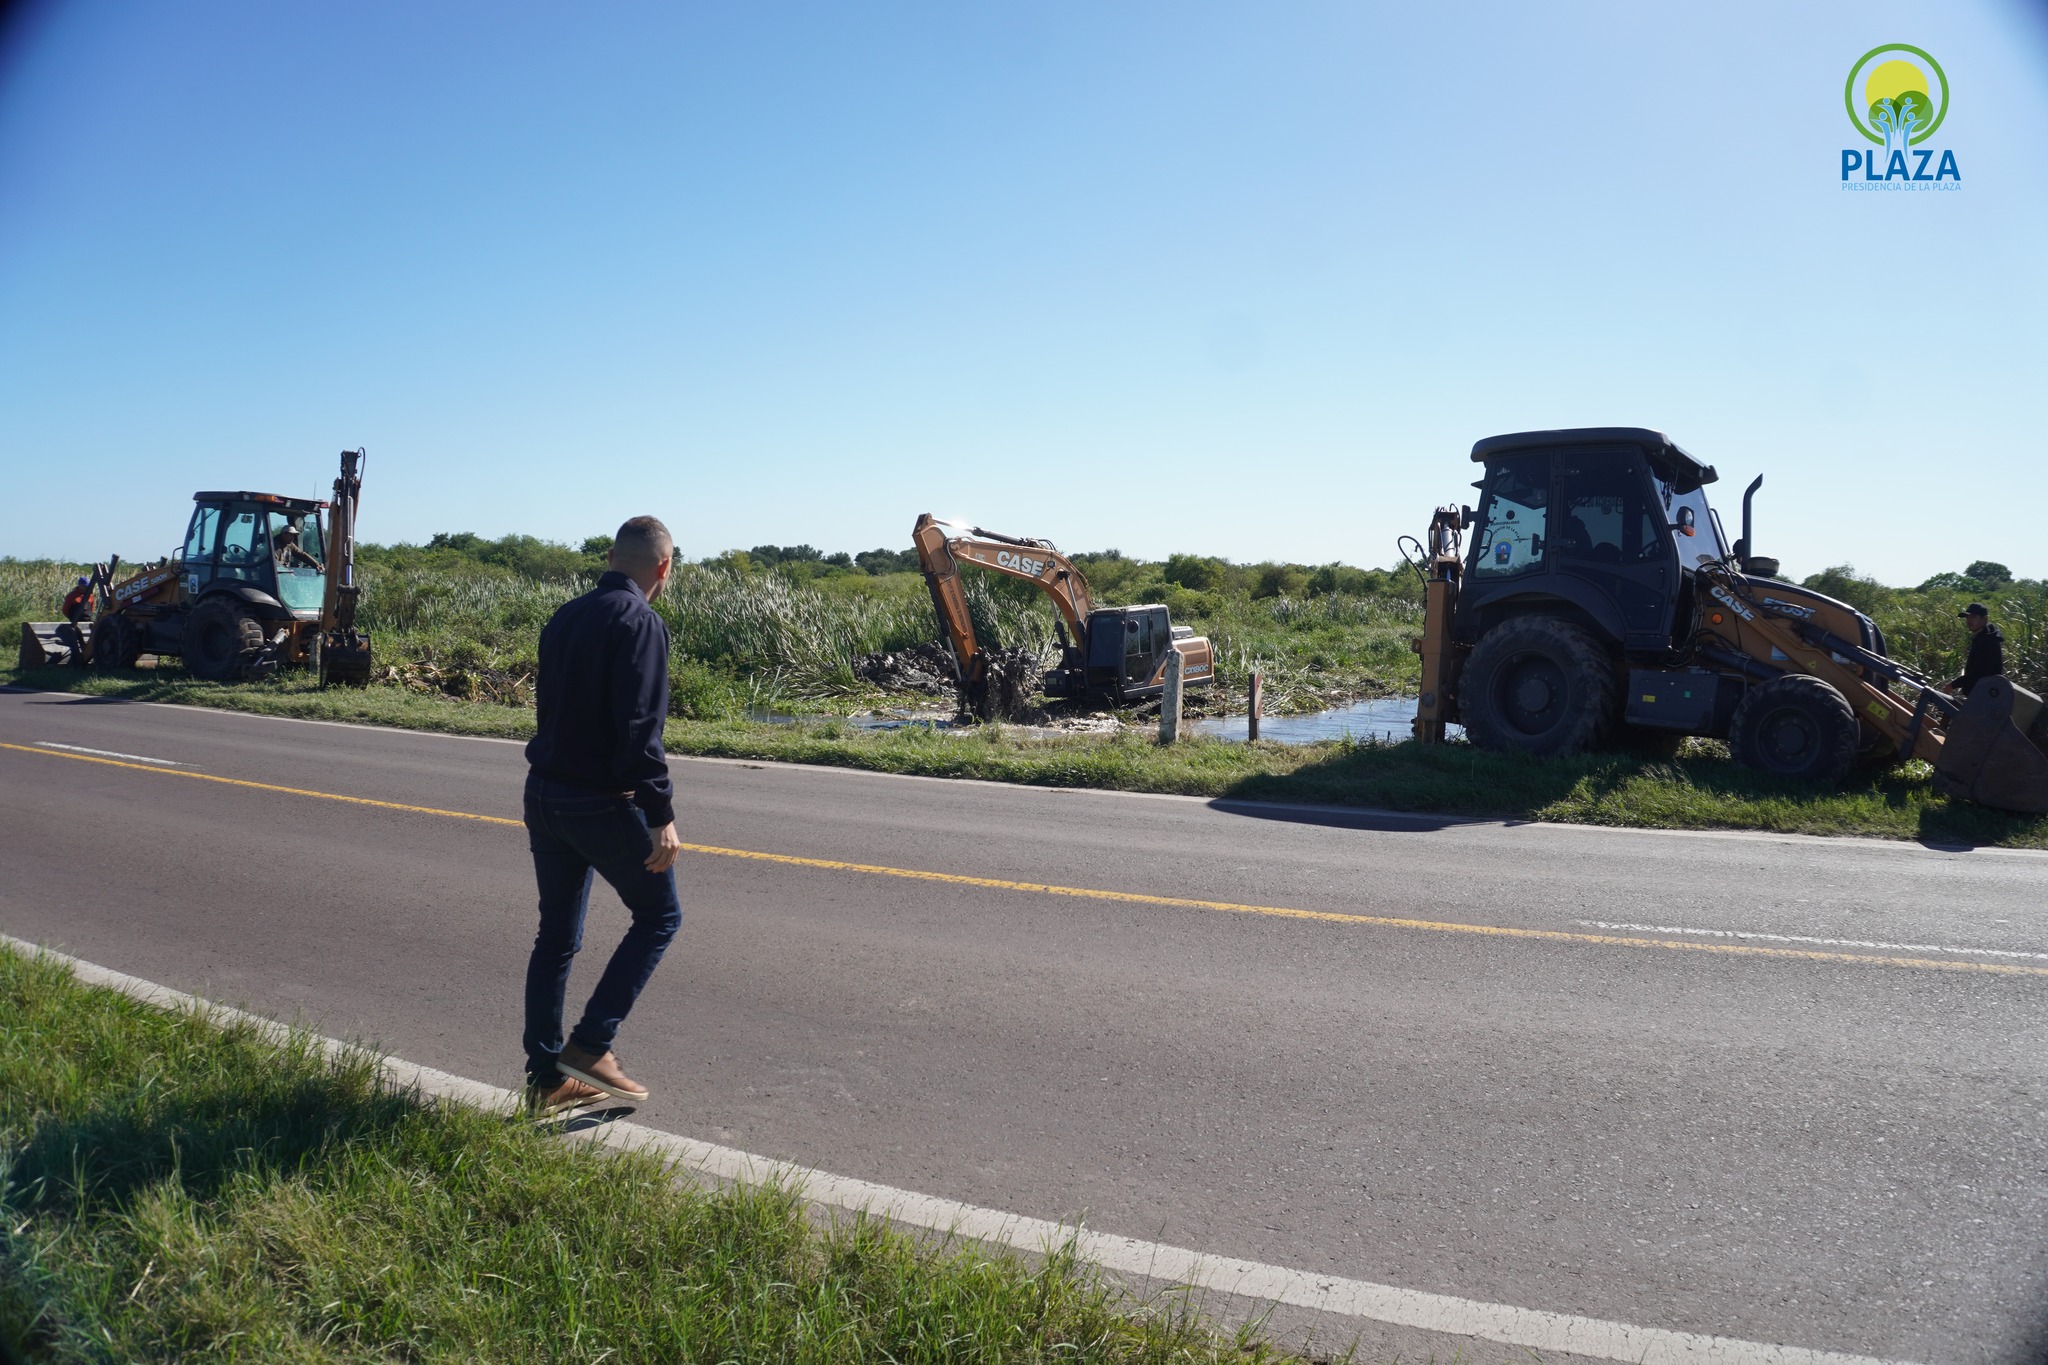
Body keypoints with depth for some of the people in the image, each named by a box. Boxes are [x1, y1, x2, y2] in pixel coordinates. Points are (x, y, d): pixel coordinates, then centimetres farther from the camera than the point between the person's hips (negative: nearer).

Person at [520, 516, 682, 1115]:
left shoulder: (564, 618, 11)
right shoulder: (641, 623, -15)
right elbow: (640, 729, -23)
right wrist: (661, 815, -21)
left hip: (543, 795, 8)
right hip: (602, 803, -8)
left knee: (556, 936, 14)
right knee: (659, 916, 9)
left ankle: (546, 1077, 20)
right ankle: (590, 1046, 4)